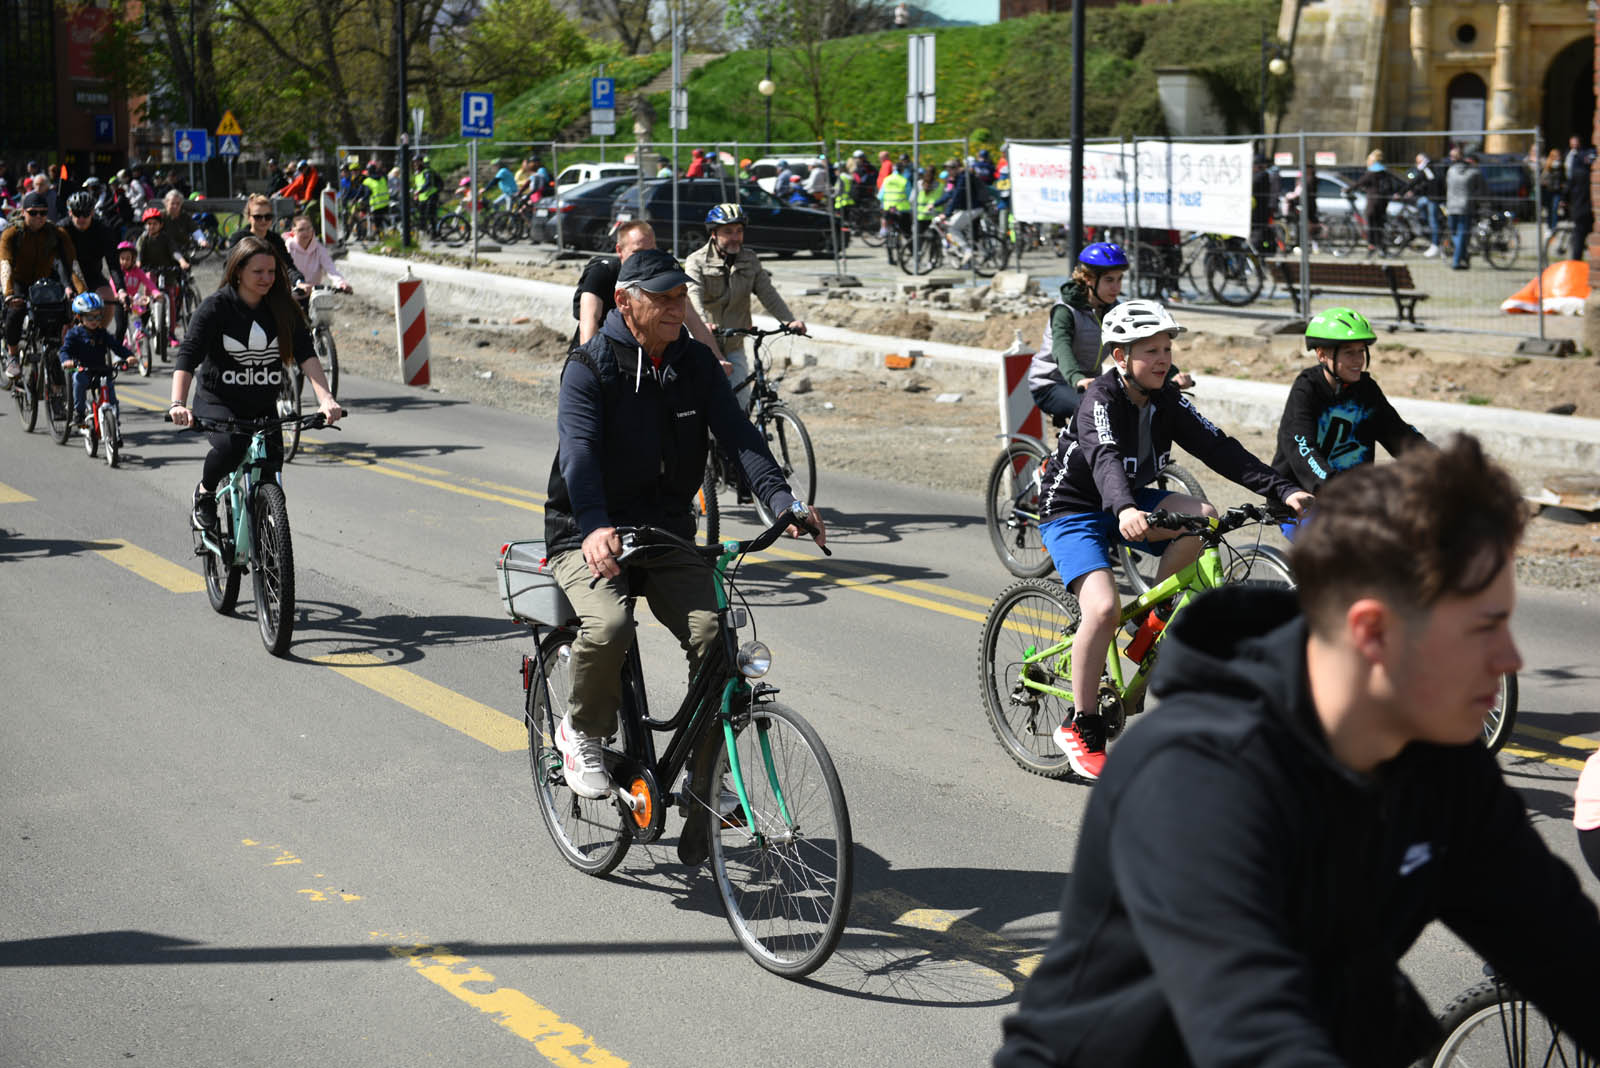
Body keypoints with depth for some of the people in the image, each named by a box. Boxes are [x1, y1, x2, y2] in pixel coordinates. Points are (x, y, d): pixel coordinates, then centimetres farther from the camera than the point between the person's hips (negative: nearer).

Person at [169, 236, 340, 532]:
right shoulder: (217, 306, -12)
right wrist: (178, 404, -36)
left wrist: (325, 398, -29)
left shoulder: (283, 308, -3)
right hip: (217, 401, -4)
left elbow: (306, 354, -12)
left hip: (264, 406, 4)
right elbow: (187, 355, -20)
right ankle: (205, 493, -1)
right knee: (231, 444, -31)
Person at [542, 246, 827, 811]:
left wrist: (783, 500, -26)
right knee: (608, 628, -31)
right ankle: (581, 732, -1)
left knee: (714, 636, -19)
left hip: (667, 535, 4)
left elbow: (738, 434, -8)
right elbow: (578, 451, -25)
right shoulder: (589, 367, -10)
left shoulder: (696, 363, 4)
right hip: (591, 539, -4)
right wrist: (596, 528, -44)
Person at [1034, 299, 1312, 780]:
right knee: (1104, 607, -27)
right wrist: (1124, 510, -60)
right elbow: (1105, 457, -40)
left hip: (1130, 504, 6)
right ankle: (1081, 727, -11)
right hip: (1071, 510, -6)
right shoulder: (1101, 398, -22)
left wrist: (1283, 490, -21)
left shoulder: (1166, 401, -3)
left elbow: (1219, 448, -10)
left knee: (1201, 516, -22)